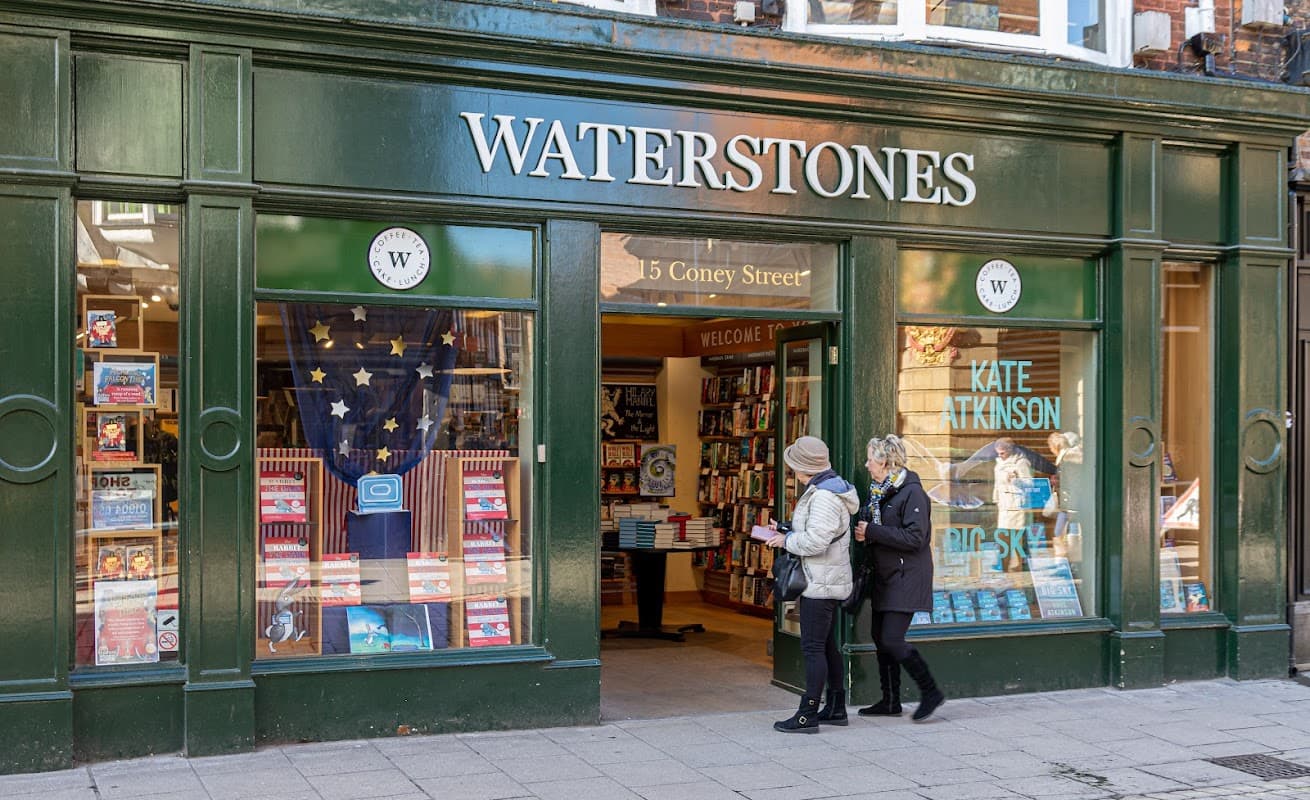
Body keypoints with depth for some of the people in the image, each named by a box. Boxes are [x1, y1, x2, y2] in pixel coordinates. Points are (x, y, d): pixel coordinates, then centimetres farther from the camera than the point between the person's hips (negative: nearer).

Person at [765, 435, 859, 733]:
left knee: (813, 648, -7)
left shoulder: (824, 497, -20)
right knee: (827, 646, 16)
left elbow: (815, 540, -26)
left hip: (820, 583, -11)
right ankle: (836, 708, 24)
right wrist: (787, 531, 12)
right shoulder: (828, 489, 14)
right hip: (826, 582, 11)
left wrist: (786, 541, -11)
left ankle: (808, 715, -3)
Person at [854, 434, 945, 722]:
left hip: (906, 577, -9)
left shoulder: (912, 492, -15)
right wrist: (863, 532, -4)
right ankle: (890, 701, 21)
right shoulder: (879, 490, 11)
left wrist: (871, 532, -20)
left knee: (892, 640, -12)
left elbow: (914, 537, -22)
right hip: (884, 576, 9)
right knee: (880, 638, 11)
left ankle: (931, 692, 4)